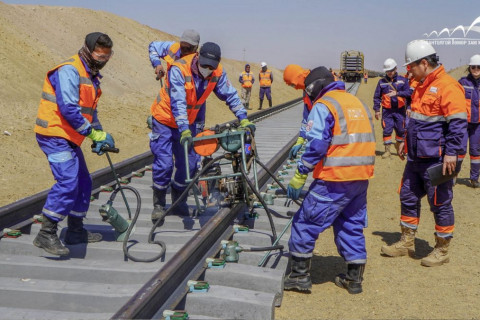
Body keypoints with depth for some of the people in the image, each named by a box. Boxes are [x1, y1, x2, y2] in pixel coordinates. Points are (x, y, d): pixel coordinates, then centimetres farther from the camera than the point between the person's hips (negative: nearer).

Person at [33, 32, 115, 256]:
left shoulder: (90, 76, 17)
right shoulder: (69, 70, -15)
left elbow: (90, 111, 24)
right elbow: (68, 108, -24)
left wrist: (100, 135, 10)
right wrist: (94, 133, -19)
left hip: (69, 137, 10)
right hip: (54, 135, -10)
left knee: (83, 183, 14)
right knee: (68, 182, -21)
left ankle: (75, 231, 26)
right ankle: (46, 235, -15)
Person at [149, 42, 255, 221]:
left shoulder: (217, 73, -14)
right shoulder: (179, 69, -29)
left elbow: (230, 95, -6)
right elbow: (178, 102, -35)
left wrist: (243, 119, -14)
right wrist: (184, 131, -42)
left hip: (188, 122, 5)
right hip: (165, 120, -5)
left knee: (189, 164, 3)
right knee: (164, 164, -9)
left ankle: (178, 198, 27)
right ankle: (159, 203, 10)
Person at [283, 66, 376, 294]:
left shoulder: (323, 106, -6)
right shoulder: (358, 103, 18)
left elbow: (316, 146, -17)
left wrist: (299, 176, -13)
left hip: (335, 179, -8)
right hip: (362, 177, 8)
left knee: (305, 222, 3)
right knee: (352, 225, 18)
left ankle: (300, 275, 8)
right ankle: (354, 278, 23)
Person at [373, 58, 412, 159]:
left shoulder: (402, 80, 3)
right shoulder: (382, 82, 5)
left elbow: (409, 92, -8)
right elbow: (377, 96, 7)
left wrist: (397, 93, -22)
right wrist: (376, 110, 1)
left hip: (400, 110, 0)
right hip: (387, 110, 0)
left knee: (400, 130, 8)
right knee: (387, 130, -3)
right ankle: (387, 150, 5)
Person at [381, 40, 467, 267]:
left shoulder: (447, 86, -16)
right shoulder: (421, 86, 14)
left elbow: (458, 123, -20)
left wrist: (452, 153, -23)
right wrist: (405, 141, 25)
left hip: (436, 160, -9)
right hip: (416, 157, 10)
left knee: (440, 204, 3)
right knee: (408, 197, 15)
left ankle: (442, 250, 17)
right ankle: (407, 243, 28)